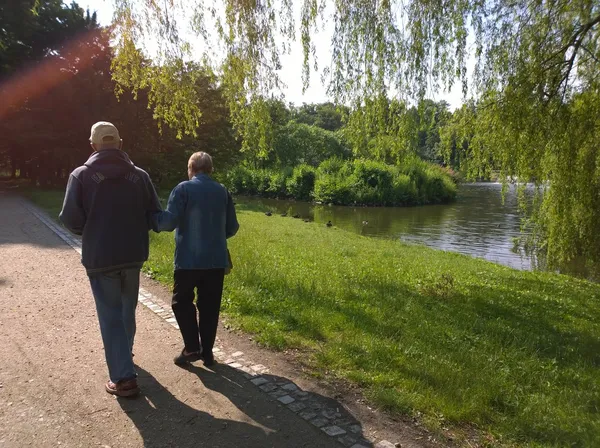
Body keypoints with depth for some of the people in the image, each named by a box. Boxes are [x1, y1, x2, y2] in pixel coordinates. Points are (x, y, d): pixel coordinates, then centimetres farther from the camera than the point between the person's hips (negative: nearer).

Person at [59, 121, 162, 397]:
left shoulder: (81, 175, -8)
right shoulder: (139, 175, -1)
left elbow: (71, 219, -12)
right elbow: (155, 216, -1)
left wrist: (90, 232, 9)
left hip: (100, 258, -3)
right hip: (133, 255, 3)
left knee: (110, 315, 4)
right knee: (127, 310, 23)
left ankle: (123, 377, 3)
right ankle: (123, 354, 44)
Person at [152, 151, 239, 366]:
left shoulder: (183, 189, -8)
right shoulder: (223, 191, 5)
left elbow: (170, 221, -14)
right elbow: (232, 227, 7)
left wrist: (154, 220, 6)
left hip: (189, 259, -4)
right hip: (216, 260, 4)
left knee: (182, 302, 13)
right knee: (209, 306, 12)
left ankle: (192, 348, 7)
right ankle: (207, 351, 17)